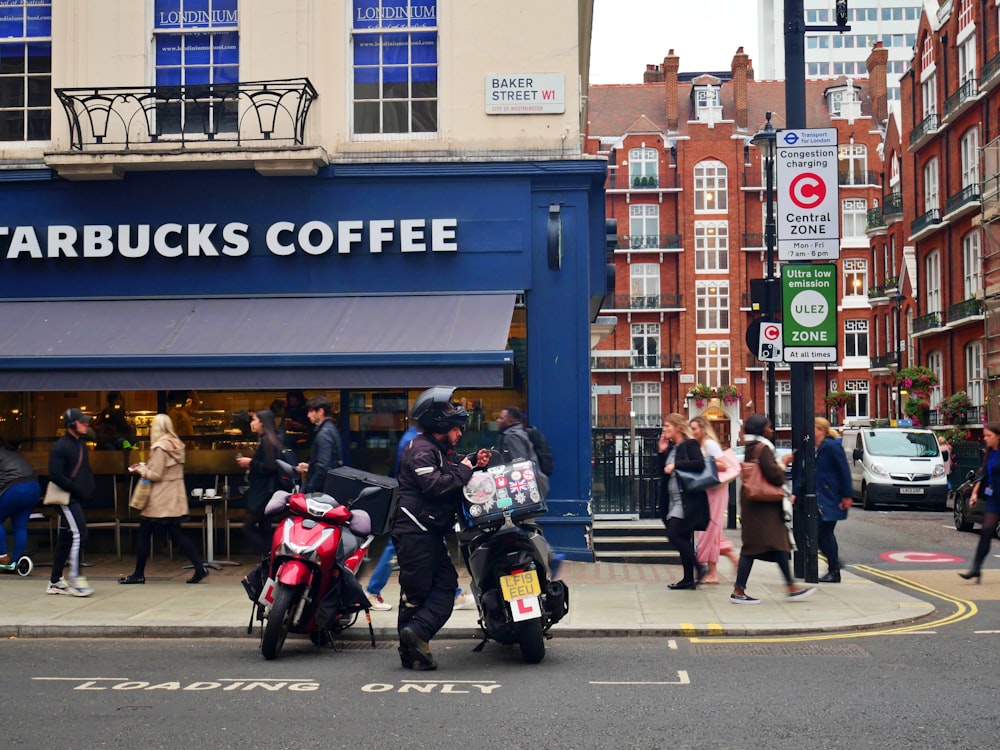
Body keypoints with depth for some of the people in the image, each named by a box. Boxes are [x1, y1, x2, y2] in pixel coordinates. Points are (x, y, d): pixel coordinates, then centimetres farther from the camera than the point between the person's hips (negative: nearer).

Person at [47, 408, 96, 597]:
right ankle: (75, 579, -10)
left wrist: (90, 488, 5)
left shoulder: (82, 445, 15)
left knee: (65, 539, 11)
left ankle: (55, 582, 17)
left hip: (78, 499, 9)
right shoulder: (60, 447, -13)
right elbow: (55, 475, -20)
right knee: (79, 534, -14)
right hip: (67, 498, -9)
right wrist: (77, 489, -20)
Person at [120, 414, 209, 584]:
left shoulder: (160, 447, -15)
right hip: (174, 498, 8)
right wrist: (146, 468, 14)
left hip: (159, 500, -8)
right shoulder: (177, 445, 9)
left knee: (143, 534, 4)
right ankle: (200, 567, -2)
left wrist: (141, 470, 0)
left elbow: (156, 475, -15)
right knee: (177, 534, 9)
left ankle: (138, 574, 10)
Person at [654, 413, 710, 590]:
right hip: (674, 500, 9)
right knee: (683, 538, 9)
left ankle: (699, 567, -5)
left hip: (688, 500, -9)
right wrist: (661, 452, 4)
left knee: (673, 534, -15)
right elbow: (659, 471, 14)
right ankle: (689, 578, 14)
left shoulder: (690, 444, -7)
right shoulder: (670, 448, 16)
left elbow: (700, 464, -22)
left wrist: (676, 465, -20)